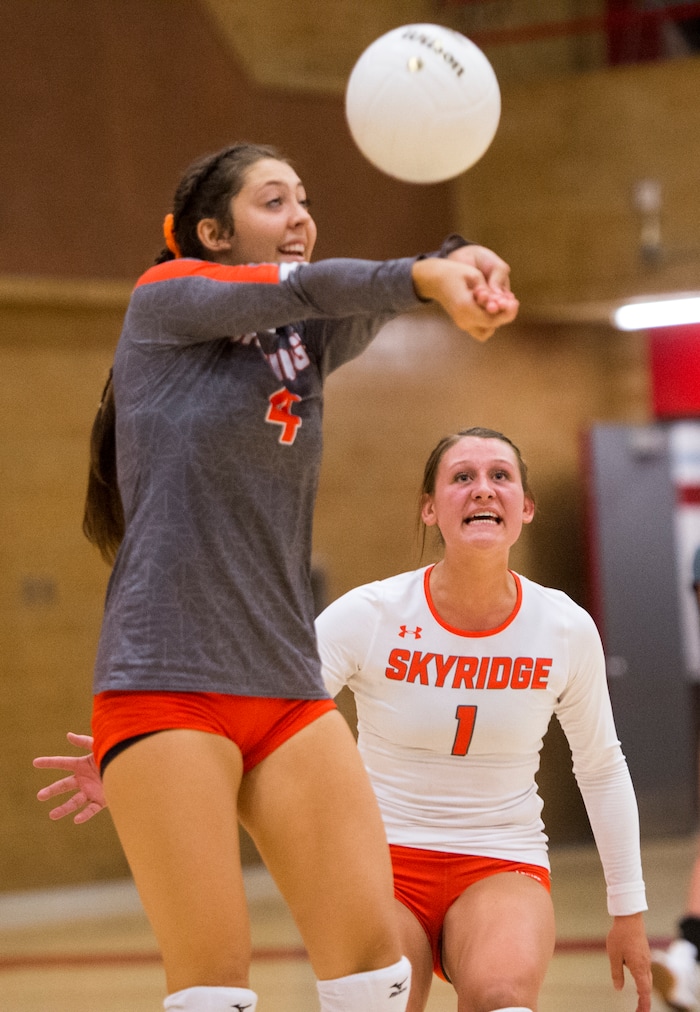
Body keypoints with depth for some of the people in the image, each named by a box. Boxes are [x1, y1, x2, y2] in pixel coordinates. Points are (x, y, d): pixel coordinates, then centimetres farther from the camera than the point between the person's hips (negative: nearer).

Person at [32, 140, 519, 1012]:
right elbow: (300, 287, -16)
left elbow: (365, 298, -6)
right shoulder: (164, 300, 2)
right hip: (165, 683, -5)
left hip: (289, 693, 5)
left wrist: (460, 264, -28)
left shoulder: (305, 342, 15)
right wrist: (424, 275, -33)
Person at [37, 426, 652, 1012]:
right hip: (385, 858, 0)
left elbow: (602, 768, 11)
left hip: (502, 867, 0)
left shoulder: (567, 629, -5)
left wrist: (628, 909, 13)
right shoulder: (371, 615, -11)